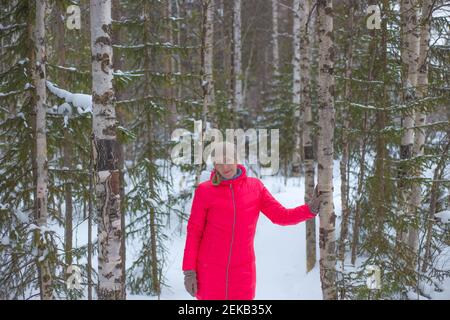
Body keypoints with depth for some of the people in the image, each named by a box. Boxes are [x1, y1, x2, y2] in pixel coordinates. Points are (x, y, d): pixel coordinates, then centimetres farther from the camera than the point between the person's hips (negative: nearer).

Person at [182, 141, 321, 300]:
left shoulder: (255, 187, 1)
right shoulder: (204, 191, -5)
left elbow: (282, 216, 0)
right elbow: (194, 232, -2)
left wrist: (311, 207, -15)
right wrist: (189, 271, -6)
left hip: (241, 271, 2)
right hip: (210, 269, -2)